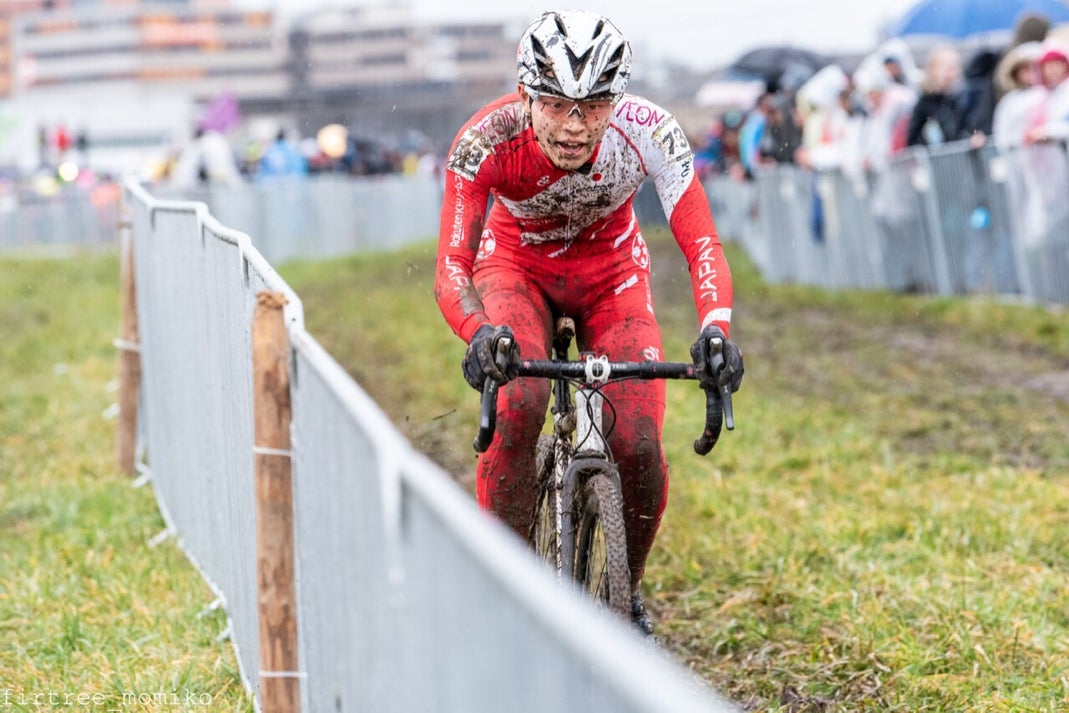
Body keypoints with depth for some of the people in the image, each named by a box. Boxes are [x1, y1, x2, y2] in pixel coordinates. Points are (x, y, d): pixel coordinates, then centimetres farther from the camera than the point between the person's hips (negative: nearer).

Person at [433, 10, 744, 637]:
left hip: (610, 271, 1)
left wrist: (715, 330, -55)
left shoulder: (649, 132, -32)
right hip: (516, 266, -1)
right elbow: (451, 269, -36)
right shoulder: (485, 141, -34)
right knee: (516, 410, -30)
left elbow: (703, 245, -35)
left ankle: (627, 588, 13)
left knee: (639, 447, -15)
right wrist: (481, 335, -57)